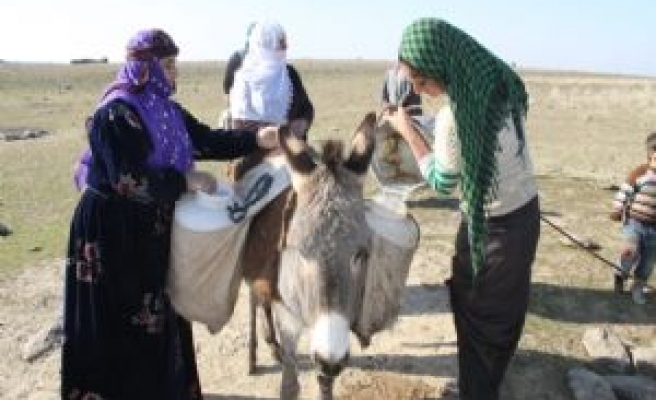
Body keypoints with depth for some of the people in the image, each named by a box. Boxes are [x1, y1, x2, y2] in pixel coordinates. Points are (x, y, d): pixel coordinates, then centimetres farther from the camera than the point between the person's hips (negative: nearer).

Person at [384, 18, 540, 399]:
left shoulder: (452, 121, -30)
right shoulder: (504, 82, -8)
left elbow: (441, 183, -13)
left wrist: (408, 130, -8)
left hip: (492, 226, -8)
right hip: (526, 212, 8)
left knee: (475, 309, 14)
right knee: (507, 303, 25)